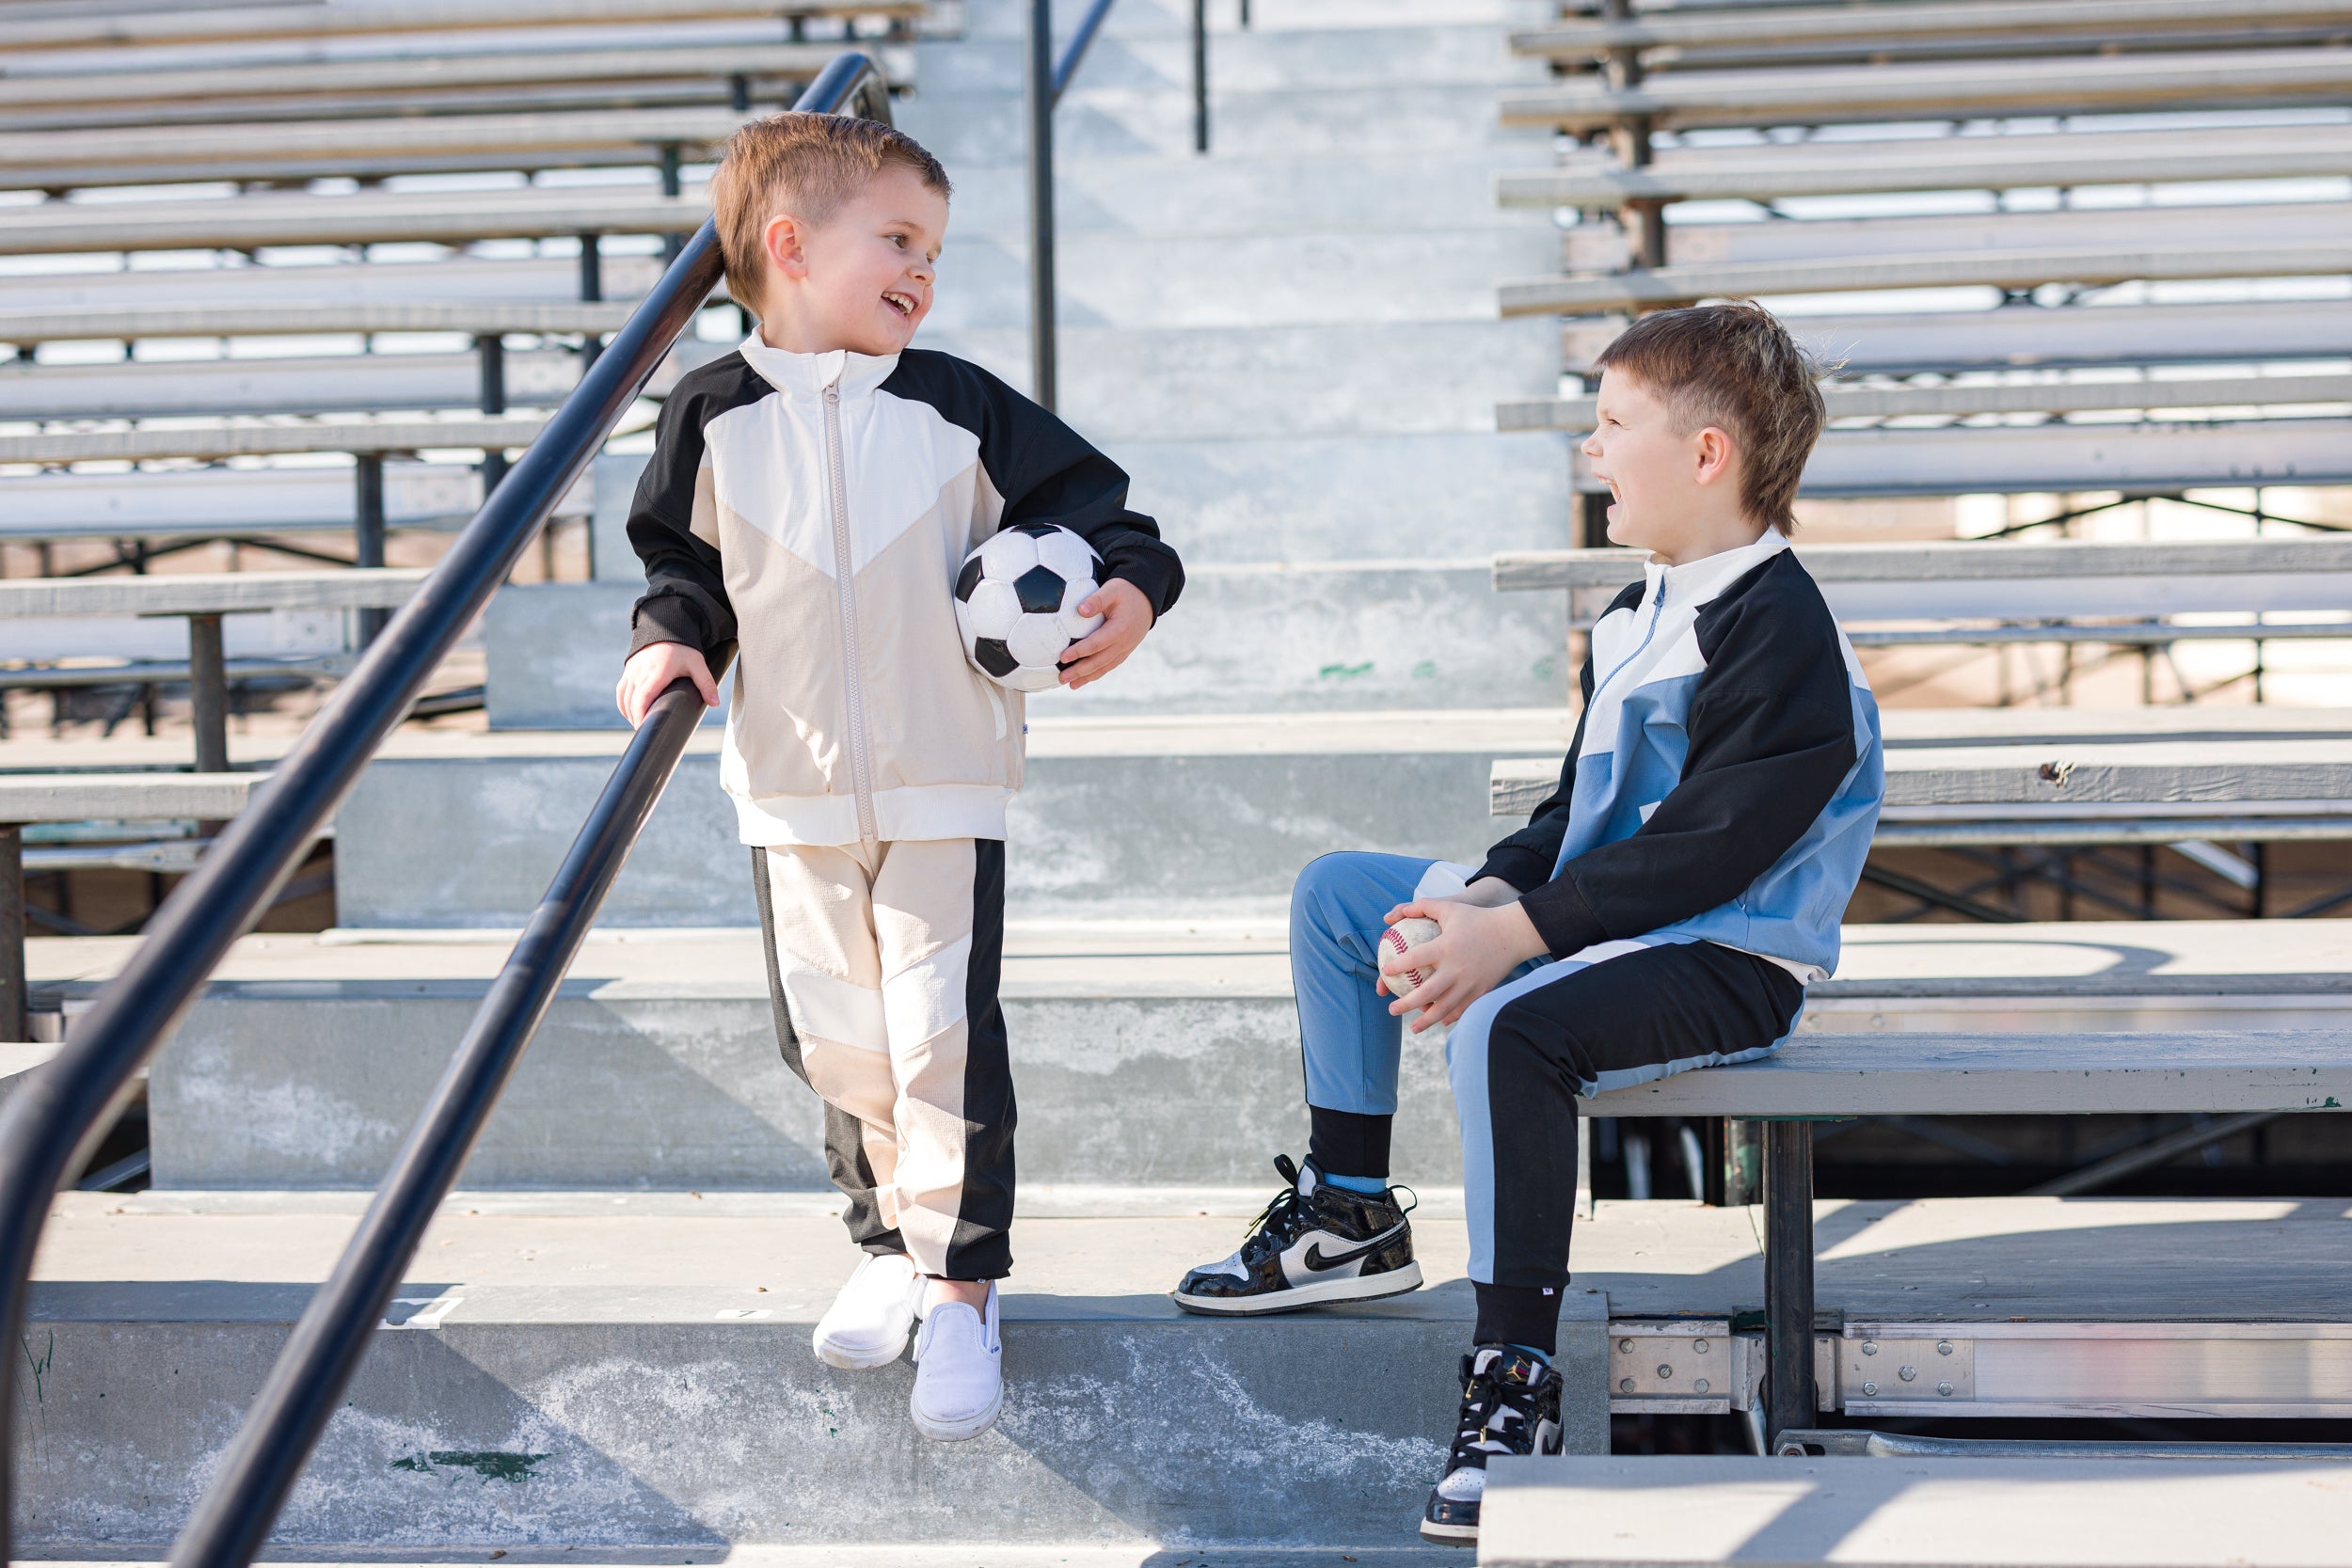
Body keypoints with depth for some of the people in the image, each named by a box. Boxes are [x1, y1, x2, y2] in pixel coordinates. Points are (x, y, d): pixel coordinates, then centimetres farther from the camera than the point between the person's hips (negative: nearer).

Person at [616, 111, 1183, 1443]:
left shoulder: (956, 408, -3)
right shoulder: (717, 416, -1)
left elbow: (1087, 498, 3)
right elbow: (685, 557, 9)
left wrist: (1133, 585, -15)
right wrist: (673, 637, -10)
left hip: (945, 784, -2)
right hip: (795, 788, 2)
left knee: (946, 1033, -7)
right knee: (834, 1039, 11)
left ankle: (960, 1288, 5)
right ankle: (890, 1244, 31)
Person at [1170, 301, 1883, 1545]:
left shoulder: (1776, 631, -19)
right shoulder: (1638, 615, 14)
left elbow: (1701, 852, -25)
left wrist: (1519, 934, -28)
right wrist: (1488, 894, -5)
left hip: (1728, 965, -11)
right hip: (1600, 924, 11)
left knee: (1508, 1024, -38)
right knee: (1336, 894, 13)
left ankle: (1513, 1376, -30)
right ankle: (1349, 1214, 19)